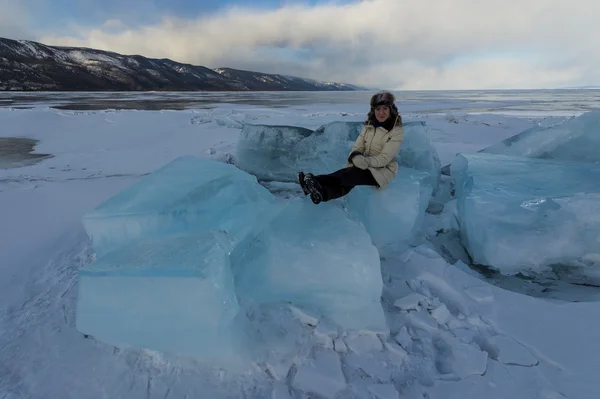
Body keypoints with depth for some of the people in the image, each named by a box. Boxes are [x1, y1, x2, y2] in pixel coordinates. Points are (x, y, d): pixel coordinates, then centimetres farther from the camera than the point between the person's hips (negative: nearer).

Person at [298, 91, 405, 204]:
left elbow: (384, 158, -18)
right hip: (365, 166, 5)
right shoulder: (369, 126, 7)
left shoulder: (397, 131, -10)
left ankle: (316, 182, -49)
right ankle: (323, 192, -55)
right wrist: (355, 157, -21)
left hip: (383, 170, -4)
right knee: (348, 176, -29)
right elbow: (358, 147, 2)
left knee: (352, 174, -32)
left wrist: (366, 161, -31)